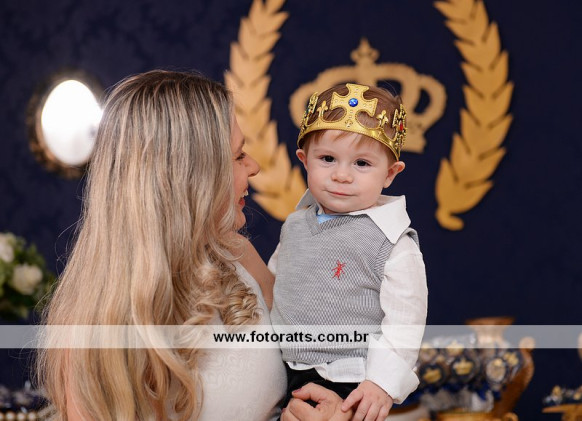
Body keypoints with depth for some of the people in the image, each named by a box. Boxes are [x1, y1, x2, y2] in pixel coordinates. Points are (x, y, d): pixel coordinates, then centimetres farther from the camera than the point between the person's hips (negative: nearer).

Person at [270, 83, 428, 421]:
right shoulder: (297, 224, 4)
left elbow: (404, 323, -17)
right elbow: (273, 278, 19)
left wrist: (382, 382, -23)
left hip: (350, 390, -6)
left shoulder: (394, 245, -16)